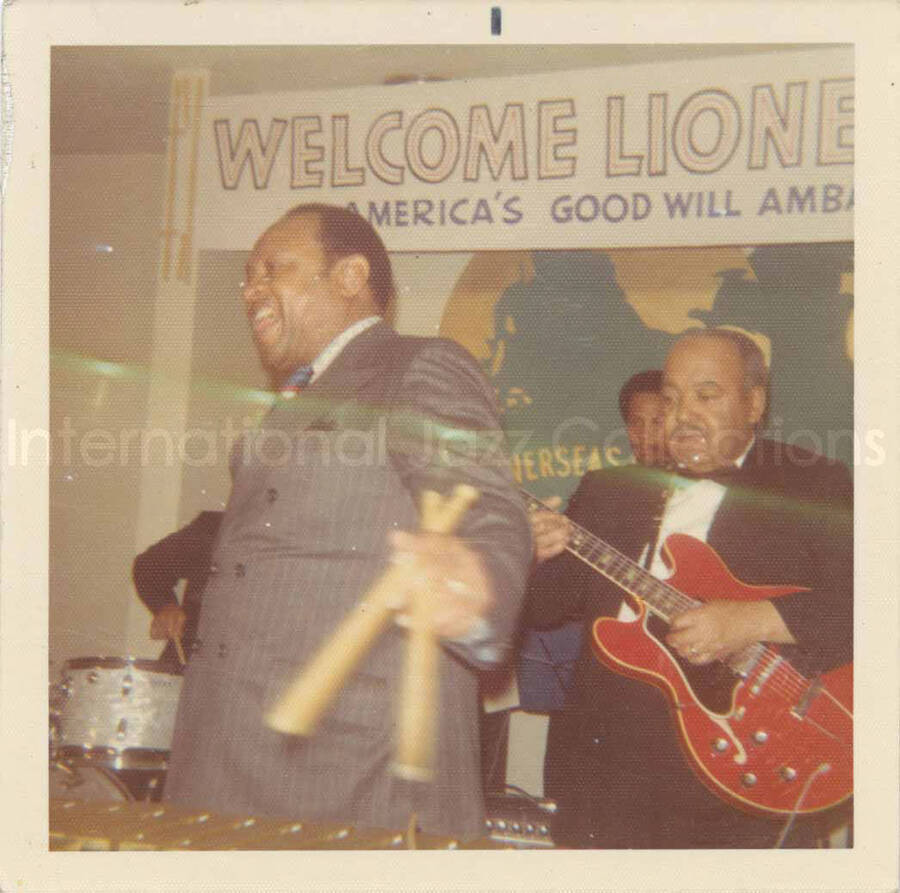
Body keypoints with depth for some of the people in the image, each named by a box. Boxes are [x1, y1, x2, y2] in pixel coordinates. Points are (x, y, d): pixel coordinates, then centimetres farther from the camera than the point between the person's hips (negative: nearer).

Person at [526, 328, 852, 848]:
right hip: (605, 761, 4)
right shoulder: (610, 491, 15)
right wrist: (541, 557, -9)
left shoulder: (817, 488, 1)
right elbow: (548, 609, 13)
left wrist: (754, 620, -22)